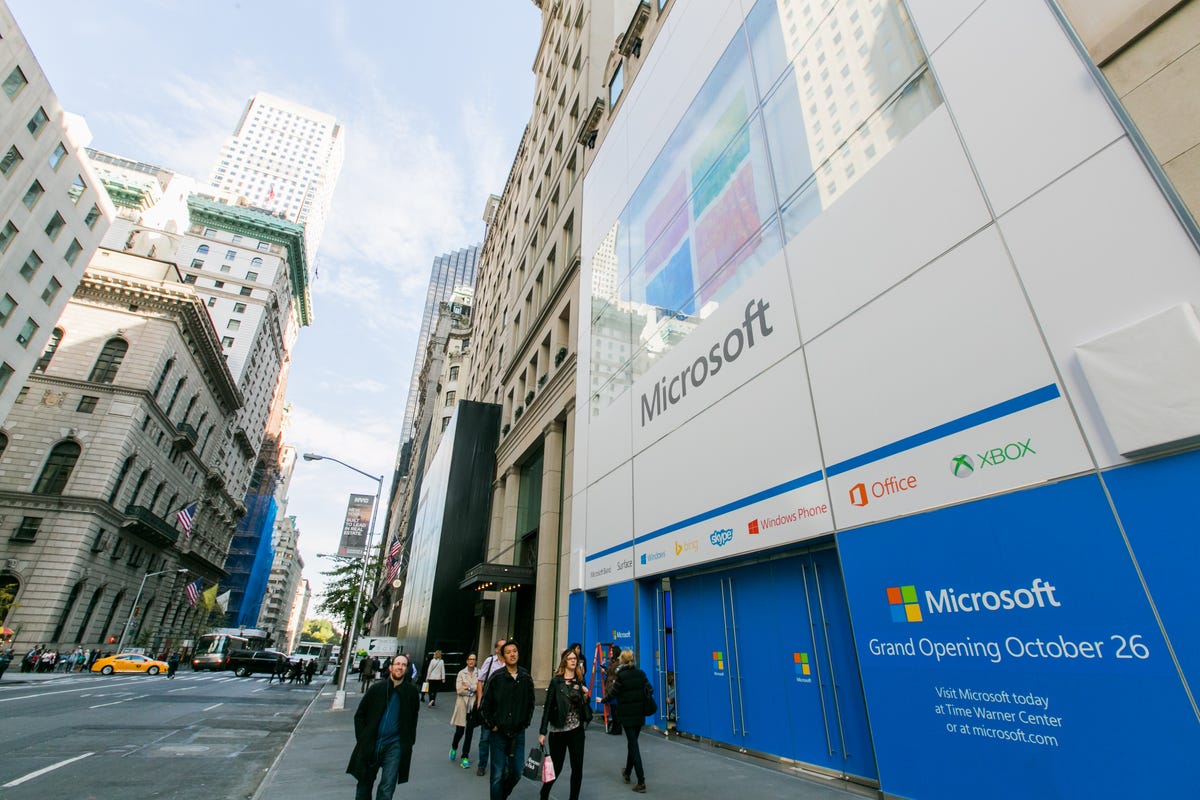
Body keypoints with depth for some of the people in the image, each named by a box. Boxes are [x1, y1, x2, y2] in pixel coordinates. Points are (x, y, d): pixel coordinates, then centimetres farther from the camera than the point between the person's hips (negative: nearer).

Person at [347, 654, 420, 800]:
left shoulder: (411, 691, -5)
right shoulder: (377, 688, -5)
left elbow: (413, 718, 5)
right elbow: (359, 715, 4)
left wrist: (409, 742, 1)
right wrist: (362, 738, -3)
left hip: (395, 746, -1)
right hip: (371, 744, 1)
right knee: (365, 784, 16)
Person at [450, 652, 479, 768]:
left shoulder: (479, 673, -1)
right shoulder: (461, 673, -1)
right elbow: (459, 690, -8)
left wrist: (468, 687, -12)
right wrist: (474, 689, -9)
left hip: (473, 705, 1)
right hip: (462, 704, 0)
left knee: (469, 732, 4)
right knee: (459, 731, 3)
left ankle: (465, 757, 20)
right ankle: (454, 748, 36)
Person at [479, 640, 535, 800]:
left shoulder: (526, 678, -1)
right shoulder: (496, 677, -11)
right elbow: (485, 704, -5)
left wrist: (525, 723, 7)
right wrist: (492, 725, -5)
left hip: (518, 733, 3)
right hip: (498, 733, -3)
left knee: (516, 773, 10)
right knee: (498, 775, 2)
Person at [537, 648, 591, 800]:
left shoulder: (581, 681, 3)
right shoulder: (556, 681, -9)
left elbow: (584, 707, 11)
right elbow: (548, 707, -9)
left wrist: (586, 696, -9)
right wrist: (543, 732, -12)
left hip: (577, 730, 3)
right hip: (558, 730, -3)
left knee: (577, 768, 5)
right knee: (556, 767, 8)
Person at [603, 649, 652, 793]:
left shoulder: (621, 675, -14)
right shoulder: (641, 673, -1)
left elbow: (612, 694, -9)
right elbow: (649, 690, -4)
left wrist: (603, 700, 10)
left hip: (627, 715, -5)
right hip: (639, 714, 5)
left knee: (633, 745, 1)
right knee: (632, 742, 21)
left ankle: (641, 782, -1)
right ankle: (627, 773, 38)